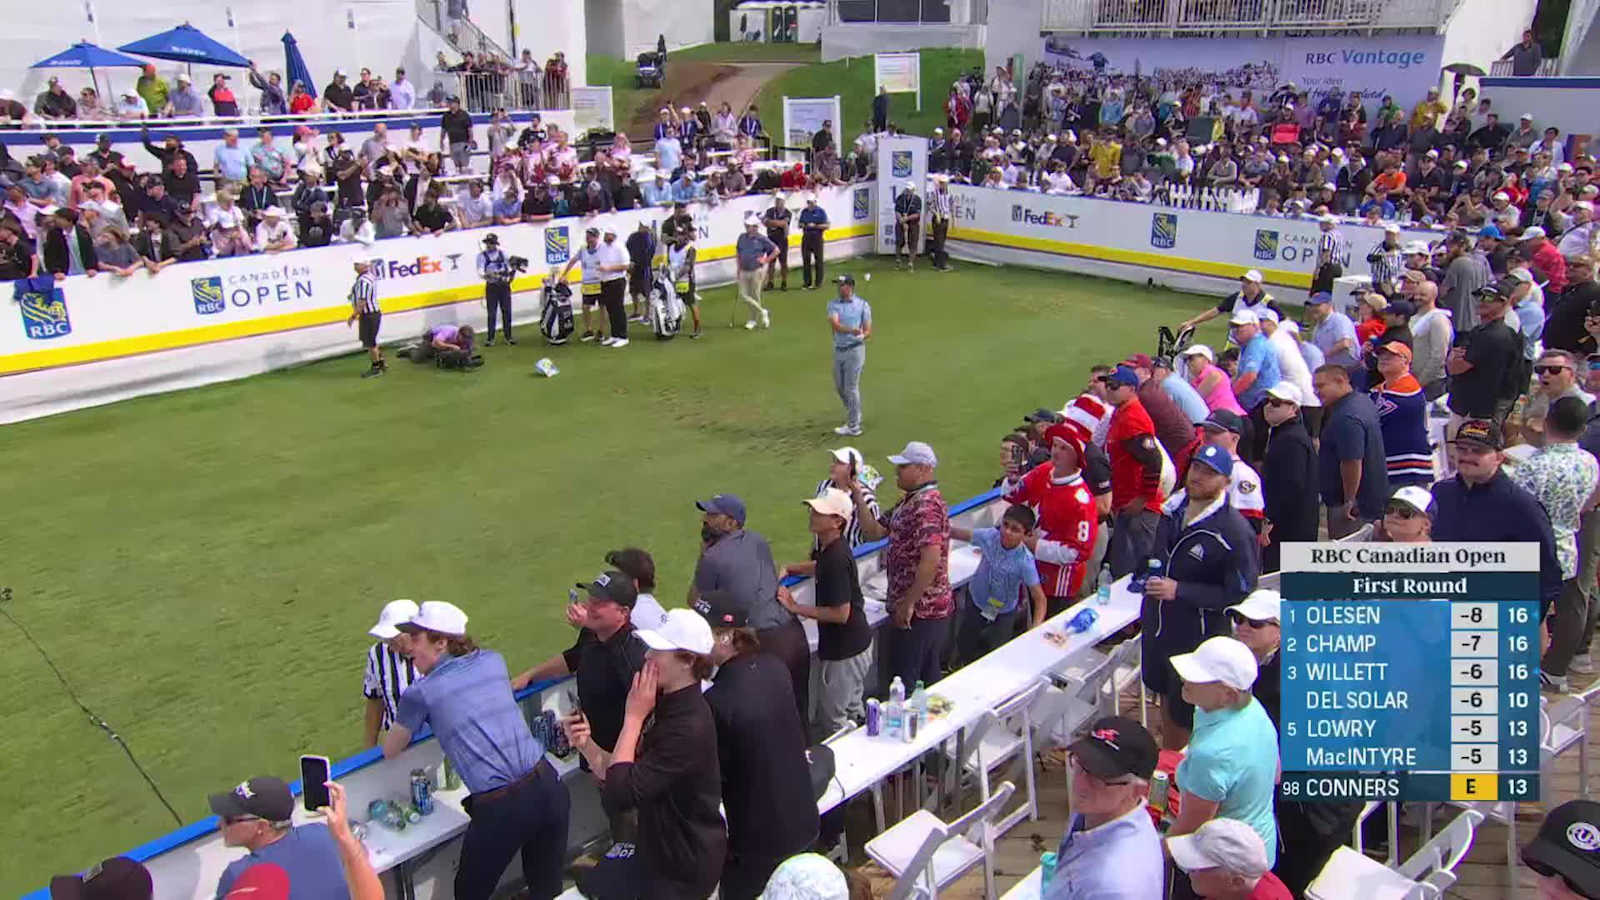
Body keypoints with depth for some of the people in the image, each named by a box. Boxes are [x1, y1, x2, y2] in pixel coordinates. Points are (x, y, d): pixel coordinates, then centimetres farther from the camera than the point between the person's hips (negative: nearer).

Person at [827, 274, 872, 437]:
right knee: (839, 386, 15)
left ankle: (853, 426, 1)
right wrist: (851, 330, -33)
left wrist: (861, 336, -28)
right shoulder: (833, 304, 3)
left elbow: (868, 331, -4)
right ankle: (854, 414, 36)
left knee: (851, 388, -5)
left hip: (855, 349, -5)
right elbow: (834, 324, -15)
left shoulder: (862, 305, -3)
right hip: (838, 349, 5)